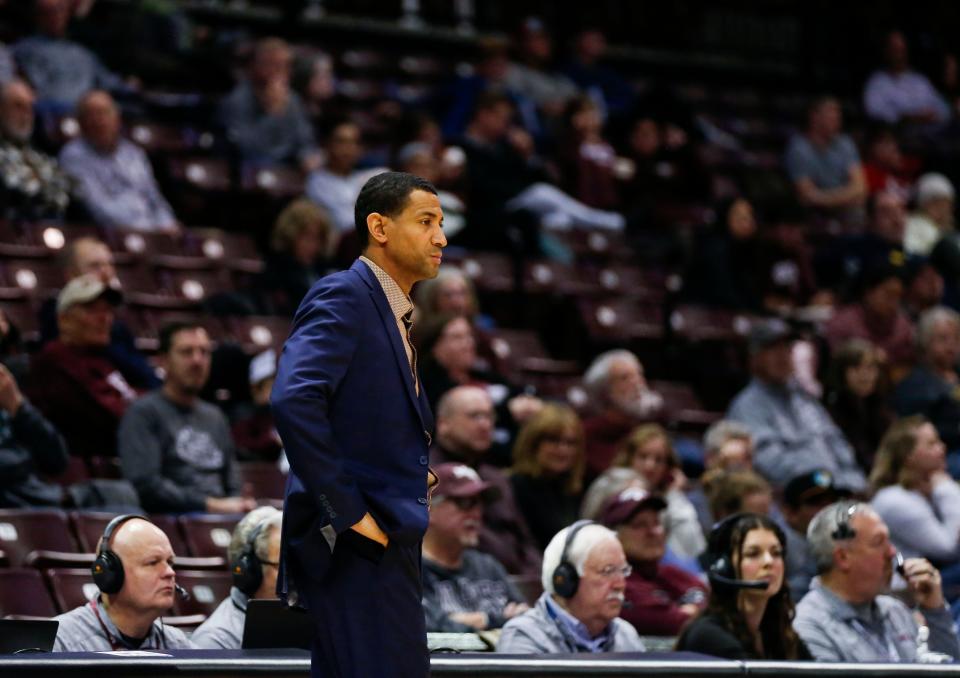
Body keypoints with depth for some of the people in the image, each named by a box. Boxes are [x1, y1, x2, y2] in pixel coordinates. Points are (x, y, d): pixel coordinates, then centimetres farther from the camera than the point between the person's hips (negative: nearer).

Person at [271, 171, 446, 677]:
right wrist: (346, 512, -21)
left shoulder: (390, 313, 19)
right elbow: (293, 401, -25)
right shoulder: (343, 297, -10)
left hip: (385, 541, 10)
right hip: (356, 544, -10)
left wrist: (415, 474, 13)